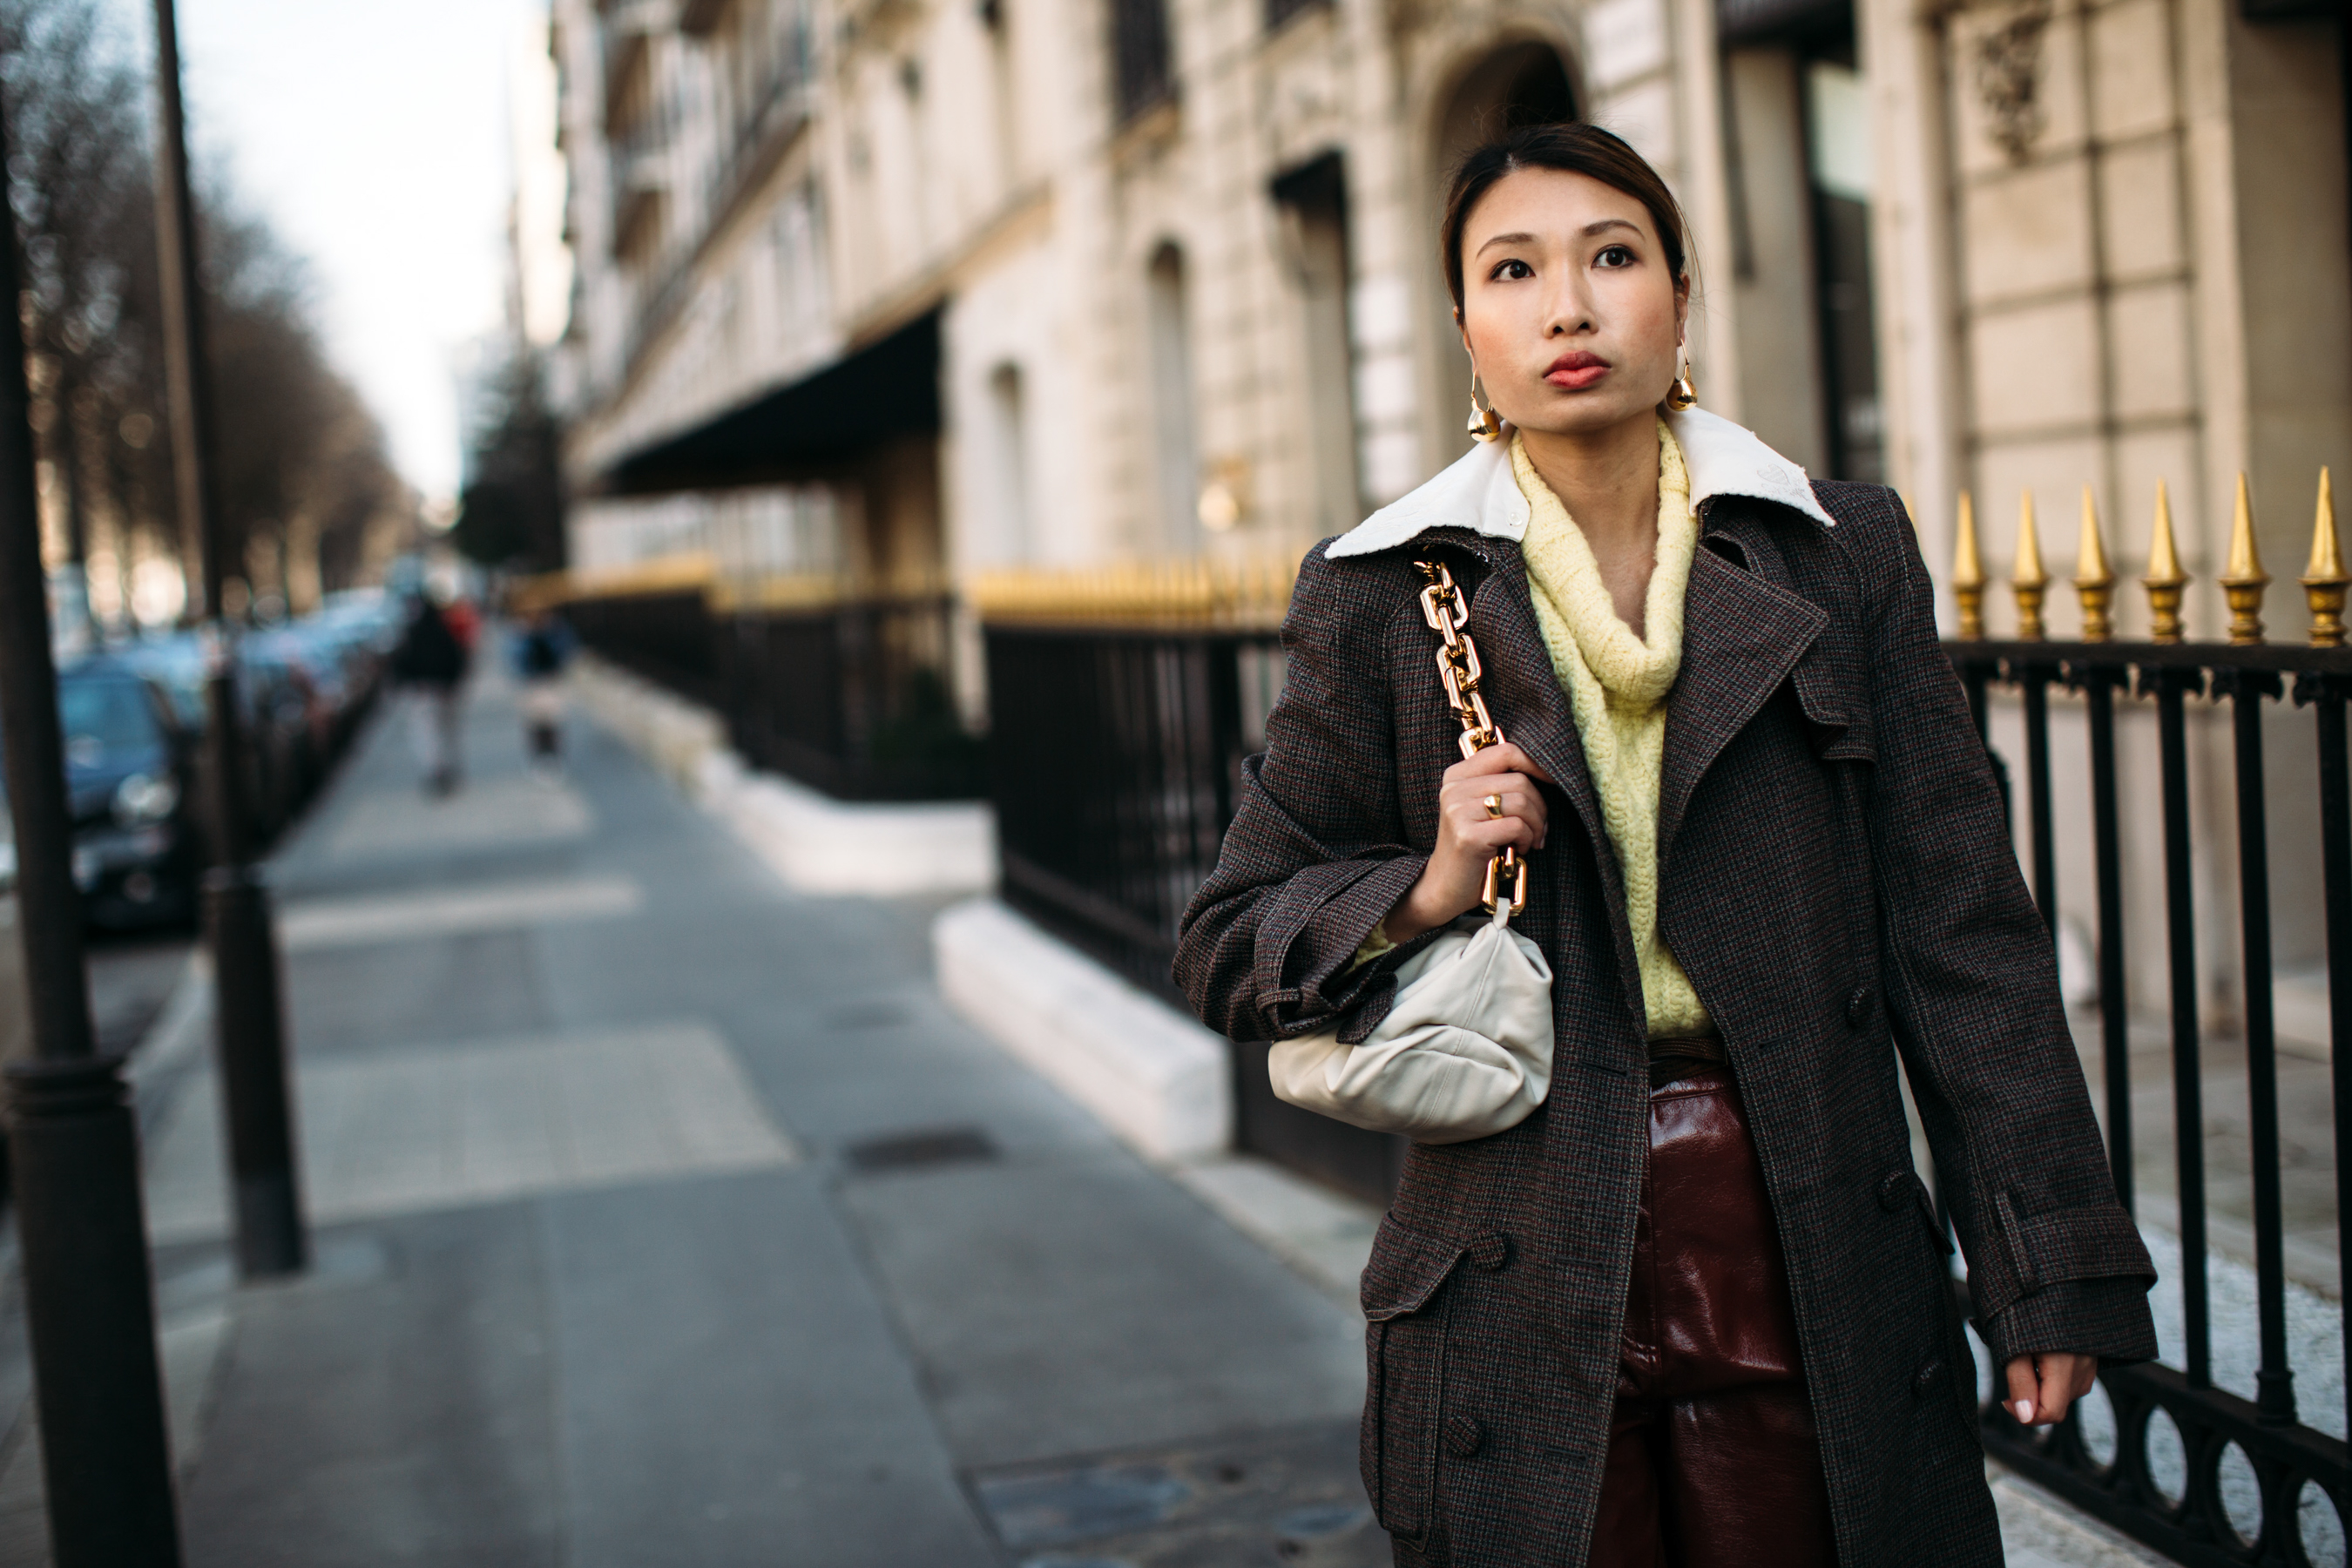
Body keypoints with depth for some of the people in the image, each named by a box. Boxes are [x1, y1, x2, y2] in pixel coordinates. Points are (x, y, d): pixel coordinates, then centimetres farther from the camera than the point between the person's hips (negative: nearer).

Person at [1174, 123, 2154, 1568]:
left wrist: (2050, 1269, -1)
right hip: (1524, 1279, 0)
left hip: (1808, 1254, 1)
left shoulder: (1846, 558, 3)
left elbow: (1960, 924, 2)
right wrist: (1422, 892, -13)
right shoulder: (1384, 597, 1)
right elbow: (1229, 944, 6)